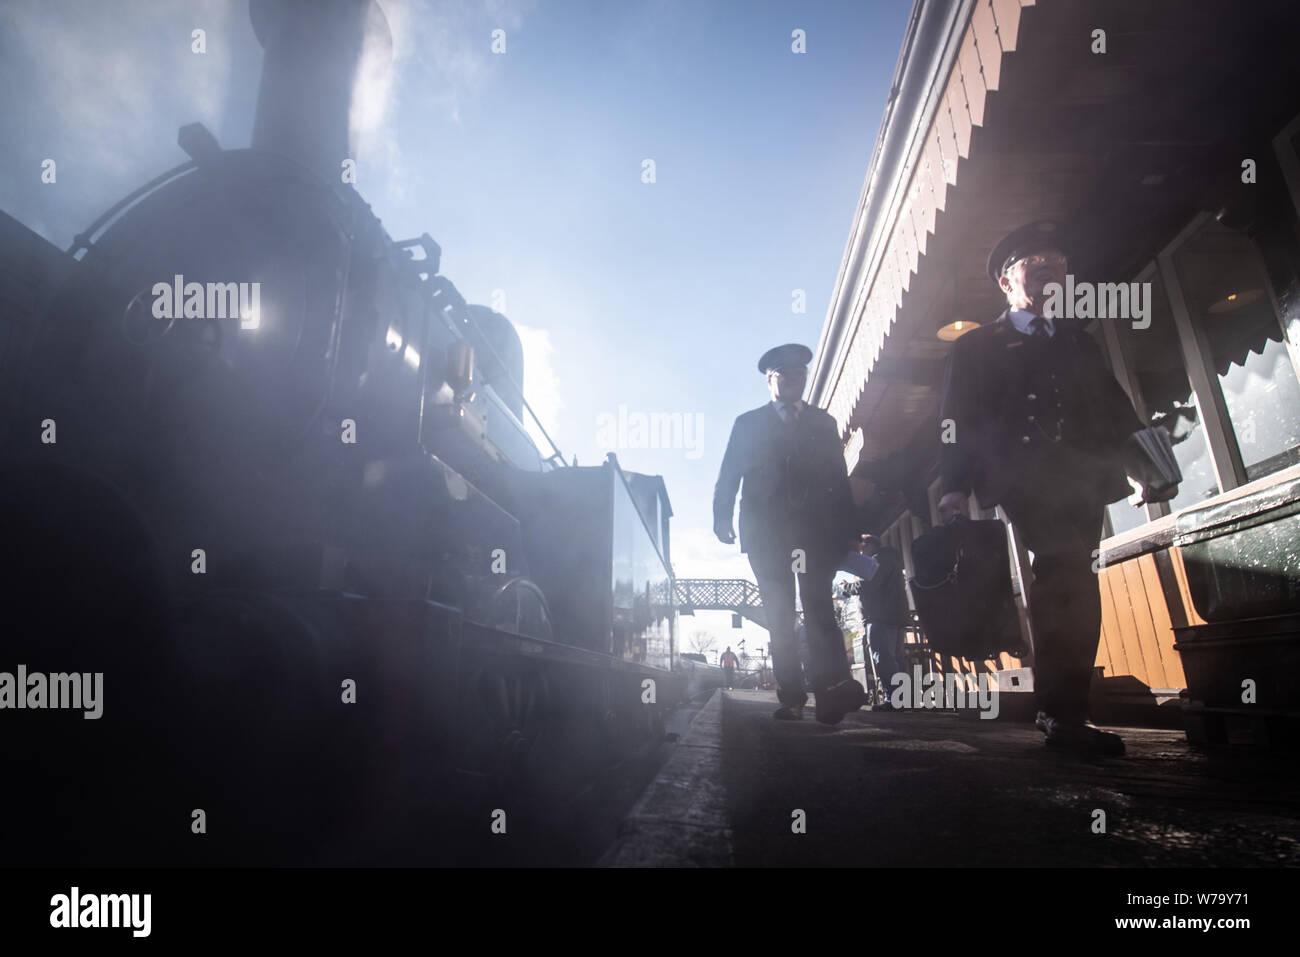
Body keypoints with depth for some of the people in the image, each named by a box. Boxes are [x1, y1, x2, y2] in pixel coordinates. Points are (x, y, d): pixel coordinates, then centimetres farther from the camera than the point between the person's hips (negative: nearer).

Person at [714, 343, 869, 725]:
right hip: (766, 529, 0)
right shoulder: (748, 423, 15)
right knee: (779, 614, -2)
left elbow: (839, 477, 11)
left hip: (817, 528, 0)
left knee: (818, 605, -14)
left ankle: (832, 688, -20)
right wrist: (722, 518, -5)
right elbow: (729, 476, 8)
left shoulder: (824, 423, 17)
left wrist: (846, 525, 1)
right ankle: (791, 698, 1)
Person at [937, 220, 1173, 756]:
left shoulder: (1078, 342, 26)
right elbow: (957, 423, 2)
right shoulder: (976, 348, 12)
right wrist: (956, 487, -10)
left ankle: (1062, 712, 12)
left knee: (1070, 588, 3)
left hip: (1081, 481, 5)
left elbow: (1115, 408, 20)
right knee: (1068, 577, -19)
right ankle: (1063, 713, -13)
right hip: (1026, 481, -4)